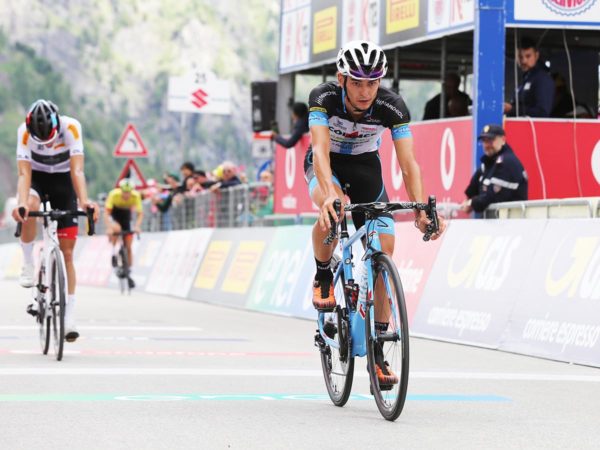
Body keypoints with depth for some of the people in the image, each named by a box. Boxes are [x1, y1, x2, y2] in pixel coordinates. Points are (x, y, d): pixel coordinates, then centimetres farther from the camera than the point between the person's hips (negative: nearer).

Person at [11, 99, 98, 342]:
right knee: (29, 208, -38)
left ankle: (69, 316, 2)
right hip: (37, 177, 0)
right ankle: (28, 266, -17)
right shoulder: (25, 131, -28)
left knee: (67, 253, -4)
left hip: (63, 180, 0)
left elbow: (77, 170, -35)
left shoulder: (71, 127, -30)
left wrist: (84, 201, -51)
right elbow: (24, 173, -34)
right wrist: (22, 203, -52)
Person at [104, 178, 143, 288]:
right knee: (116, 228, -37)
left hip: (126, 214, 2)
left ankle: (128, 274, 9)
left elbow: (140, 213, -27)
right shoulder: (114, 194, -32)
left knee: (128, 247, -1)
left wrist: (137, 226, -45)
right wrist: (109, 227, -48)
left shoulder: (136, 196, -27)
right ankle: (114, 253, -13)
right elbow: (106, 212, -35)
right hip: (114, 214, -2)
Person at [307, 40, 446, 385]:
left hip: (365, 165, 2)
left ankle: (378, 348, -3)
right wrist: (330, 194, -60)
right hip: (326, 166, -2)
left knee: (384, 247, -11)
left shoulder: (392, 107, -27)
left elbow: (408, 163, -32)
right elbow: (321, 151, -42)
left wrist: (421, 210, -47)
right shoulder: (324, 98, -31)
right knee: (333, 212, -37)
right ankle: (323, 277, -7)